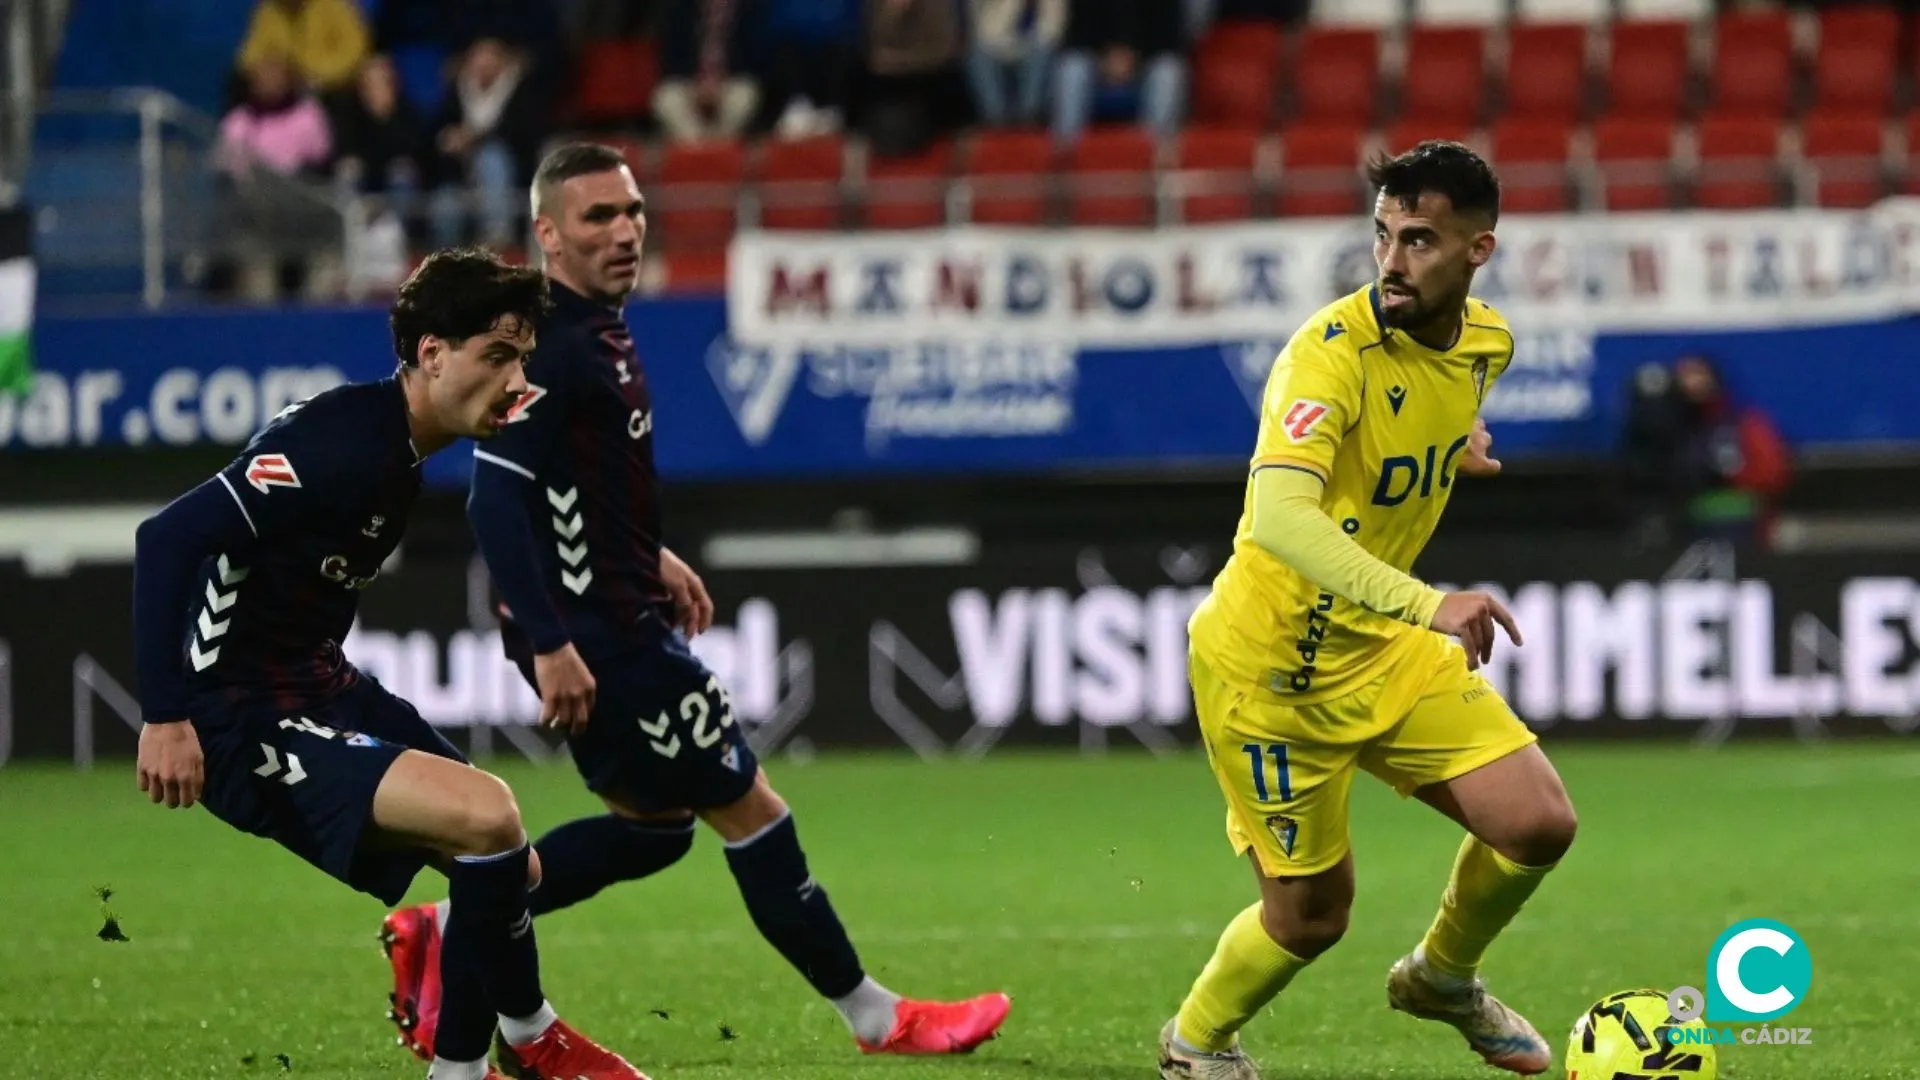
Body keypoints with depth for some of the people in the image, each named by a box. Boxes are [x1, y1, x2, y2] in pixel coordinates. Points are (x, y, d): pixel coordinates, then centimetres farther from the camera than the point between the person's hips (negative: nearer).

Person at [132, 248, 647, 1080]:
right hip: (245, 723, -11)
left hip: (321, 692, 11)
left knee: (510, 870, 10)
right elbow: (168, 538, -27)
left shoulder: (398, 448, 8)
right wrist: (166, 719, -29)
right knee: (486, 817, -23)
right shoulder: (343, 443, -22)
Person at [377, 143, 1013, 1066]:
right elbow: (496, 500, -25)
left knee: (654, 825, 18)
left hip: (619, 617, 10)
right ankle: (874, 1018, 9)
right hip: (592, 635, -10)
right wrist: (549, 644, -28)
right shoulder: (549, 346, -20)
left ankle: (446, 934, 17)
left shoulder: (597, 330, 11)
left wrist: (651, 557, 27)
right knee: (748, 809, -2)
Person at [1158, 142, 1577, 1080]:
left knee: (1539, 826, -4)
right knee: (1311, 914, 3)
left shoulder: (1485, 343, -4)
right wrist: (1427, 604, -54)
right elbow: (1276, 516, -44)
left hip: (1386, 645, 7)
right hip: (1271, 665, -6)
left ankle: (1443, 980, 26)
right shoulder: (1335, 350, -28)